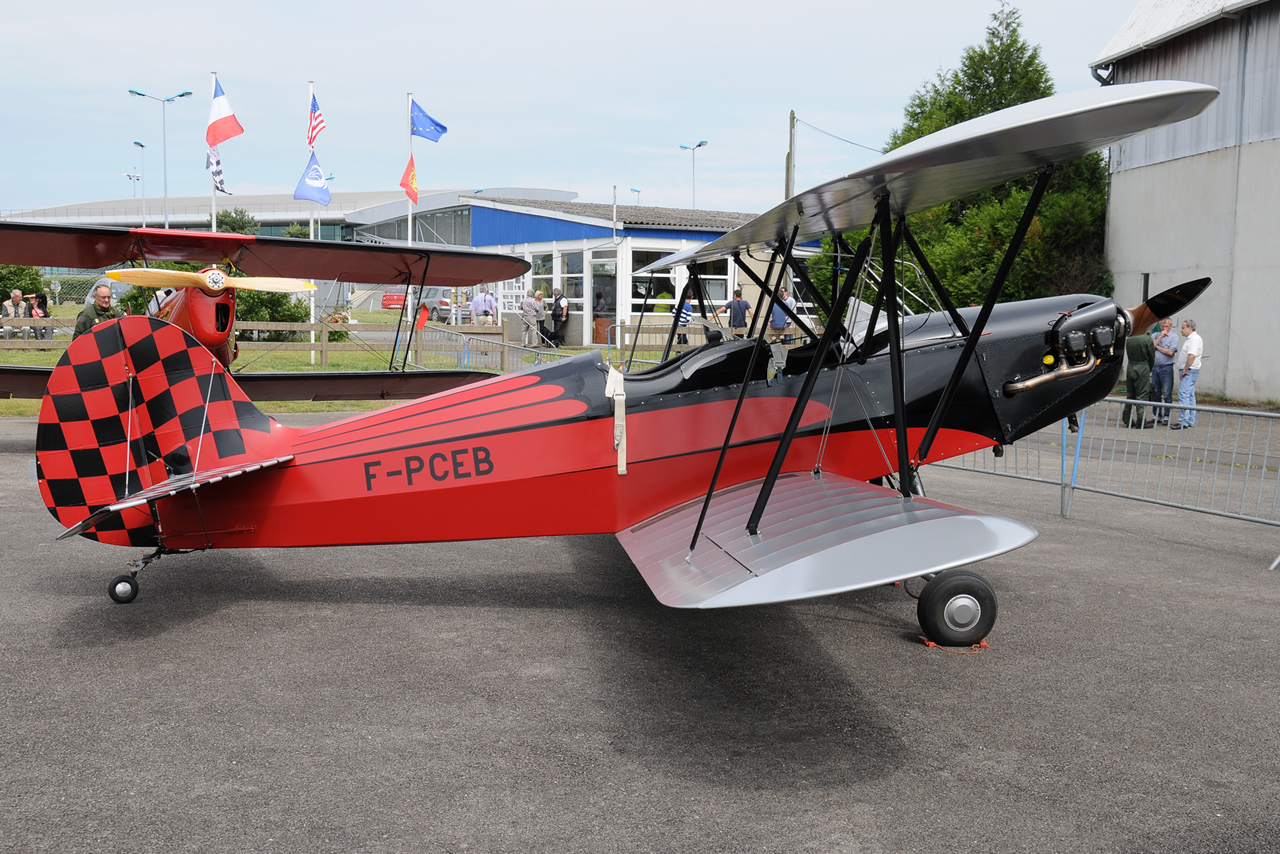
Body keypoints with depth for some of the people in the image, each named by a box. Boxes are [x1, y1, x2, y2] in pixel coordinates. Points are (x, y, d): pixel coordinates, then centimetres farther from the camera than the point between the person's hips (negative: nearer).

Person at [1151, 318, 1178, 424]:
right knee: (1155, 394, 8)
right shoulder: (1155, 335, 13)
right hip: (1155, 367, 4)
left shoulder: (1174, 336, 0)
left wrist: (1158, 347, -2)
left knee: (1167, 394, -5)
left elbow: (1170, 352, -12)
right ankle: (1157, 416, 15)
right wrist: (1160, 336, -6)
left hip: (1166, 368, -4)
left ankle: (1166, 416, -1)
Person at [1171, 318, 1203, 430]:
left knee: (1184, 395, -14)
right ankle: (1191, 421, 19)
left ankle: (1183, 422, -18)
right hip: (1188, 371, 11)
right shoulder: (1191, 338, 18)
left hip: (1189, 371, -11)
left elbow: (1192, 355, -27)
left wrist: (1185, 370, -22)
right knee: (1190, 396, 13)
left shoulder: (1194, 339, -15)